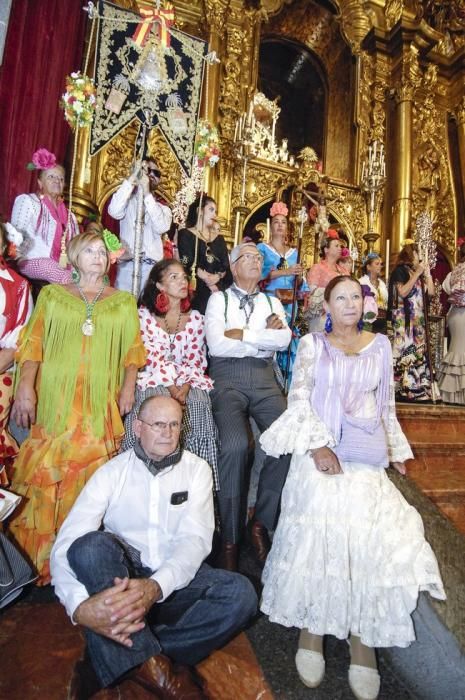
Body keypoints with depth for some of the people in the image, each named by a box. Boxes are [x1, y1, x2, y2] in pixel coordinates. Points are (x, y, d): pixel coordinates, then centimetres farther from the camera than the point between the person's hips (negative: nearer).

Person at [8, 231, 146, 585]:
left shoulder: (124, 301, 17)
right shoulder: (52, 295, 15)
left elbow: (132, 348, 12)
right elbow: (33, 344, 6)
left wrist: (128, 386, -3)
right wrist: (25, 389, -6)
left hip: (101, 400, 0)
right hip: (54, 396, 0)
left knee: (91, 471, -5)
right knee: (45, 470, -5)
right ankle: (39, 558, 10)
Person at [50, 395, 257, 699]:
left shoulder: (196, 469, -1)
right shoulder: (112, 472, -4)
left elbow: (196, 538, -13)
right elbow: (66, 544, -13)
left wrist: (156, 586, -33)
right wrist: (80, 606, -34)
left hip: (176, 582, 1)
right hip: (118, 581, -1)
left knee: (241, 593, -25)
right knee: (92, 544, -30)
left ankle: (117, 663, -21)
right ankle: (152, 667, -28)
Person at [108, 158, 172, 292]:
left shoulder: (163, 206, 13)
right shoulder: (128, 200, 10)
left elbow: (161, 227, -9)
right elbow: (114, 211, -13)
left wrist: (147, 193, -11)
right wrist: (132, 177, -11)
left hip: (153, 267, 1)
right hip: (127, 265, -1)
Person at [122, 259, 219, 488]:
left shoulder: (195, 318, 14)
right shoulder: (144, 315, 5)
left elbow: (196, 359, 6)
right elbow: (151, 357, -5)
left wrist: (185, 386, -12)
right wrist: (171, 387, -17)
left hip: (189, 382, 2)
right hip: (154, 380, -2)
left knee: (198, 405, -25)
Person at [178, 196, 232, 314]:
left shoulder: (219, 238, 20)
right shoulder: (185, 234, 6)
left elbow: (226, 265, 8)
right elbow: (188, 264, -6)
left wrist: (217, 277, -12)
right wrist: (207, 278, -13)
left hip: (219, 289, 4)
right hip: (196, 289, -4)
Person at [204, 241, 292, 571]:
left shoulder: (272, 303, 21)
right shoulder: (219, 300, 11)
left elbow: (285, 340, 2)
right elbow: (216, 345, -6)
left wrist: (243, 334, -4)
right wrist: (265, 336, 0)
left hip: (264, 378, 4)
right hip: (228, 377, -3)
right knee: (236, 444, -28)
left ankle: (262, 524, -1)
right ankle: (230, 536, -10)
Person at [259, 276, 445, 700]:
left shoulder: (380, 345, 16)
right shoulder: (312, 344, 8)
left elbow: (387, 403, 22)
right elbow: (298, 398, -1)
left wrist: (398, 449, 22)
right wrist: (317, 445, -13)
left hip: (367, 457, 2)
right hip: (320, 450, -2)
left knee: (368, 535, -14)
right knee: (317, 533, -14)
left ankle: (363, 638, 2)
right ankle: (312, 629, 4)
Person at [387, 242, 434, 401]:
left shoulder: (418, 271, 18)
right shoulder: (400, 270, -2)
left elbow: (431, 292, 12)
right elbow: (403, 292, -15)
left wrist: (427, 273, 8)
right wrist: (417, 274, -10)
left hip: (418, 318, 7)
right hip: (403, 318, -7)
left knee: (418, 351, 5)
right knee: (404, 350, -10)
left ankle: (417, 387, 9)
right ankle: (402, 389, -6)